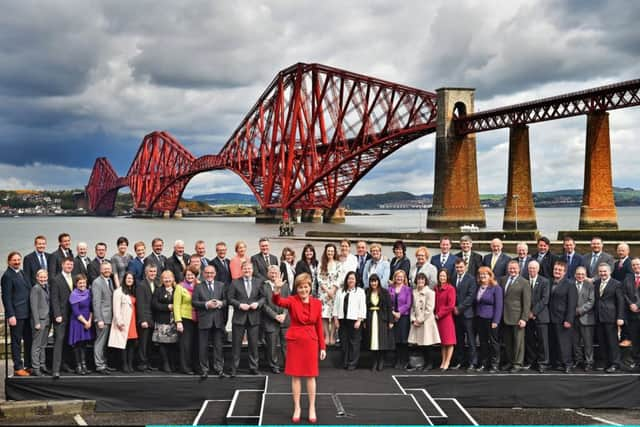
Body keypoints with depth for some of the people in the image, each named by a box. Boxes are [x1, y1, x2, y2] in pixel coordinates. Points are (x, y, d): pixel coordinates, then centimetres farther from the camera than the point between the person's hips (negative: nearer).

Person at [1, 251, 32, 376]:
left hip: (27, 313, 7)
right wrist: (11, 315, -17)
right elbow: (6, 297, -12)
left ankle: (28, 365, 18)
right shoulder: (7, 276, -9)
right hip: (16, 314, -7)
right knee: (16, 341, 1)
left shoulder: (22, 273, 14)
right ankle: (18, 368, 7)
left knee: (29, 340, 10)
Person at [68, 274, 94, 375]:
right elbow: (76, 312, -13)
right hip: (77, 322, -5)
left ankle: (84, 365, 12)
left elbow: (91, 308, 7)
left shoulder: (88, 293, 6)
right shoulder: (73, 295, -9)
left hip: (88, 322, 5)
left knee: (84, 343, 8)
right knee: (77, 344, -1)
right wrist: (85, 322, -11)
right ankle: (78, 366, 4)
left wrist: (89, 321, -5)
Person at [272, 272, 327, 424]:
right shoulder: (292, 301, -5)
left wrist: (322, 347, 4)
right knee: (295, 376, 5)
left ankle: (312, 408, 16)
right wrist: (277, 290, -47)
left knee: (311, 376, 5)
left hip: (311, 341, 1)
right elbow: (278, 302, -26)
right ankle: (297, 408, 16)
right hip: (294, 341, -1)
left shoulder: (317, 303, 1)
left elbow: (319, 326, 5)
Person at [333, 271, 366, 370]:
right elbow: (336, 305, 13)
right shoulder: (340, 292, 15)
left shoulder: (360, 291, 4)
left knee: (354, 342, -3)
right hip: (342, 320, 4)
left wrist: (359, 320, -9)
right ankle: (345, 363, 14)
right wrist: (336, 319, 6)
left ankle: (352, 363, 3)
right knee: (344, 342, 5)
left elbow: (362, 307, -2)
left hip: (354, 320, -3)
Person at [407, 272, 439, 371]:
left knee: (426, 344, -4)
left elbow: (429, 309, -10)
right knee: (419, 344, 2)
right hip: (416, 322, 5)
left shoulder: (430, 292, -6)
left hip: (426, 321, -5)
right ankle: (424, 363, 10)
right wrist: (413, 319, 2)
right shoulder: (414, 292, 11)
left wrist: (420, 320, -10)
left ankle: (428, 364, 8)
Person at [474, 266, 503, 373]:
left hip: (491, 319, -6)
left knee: (493, 342, 1)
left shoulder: (496, 288, -7)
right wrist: (476, 315, 3)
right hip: (480, 319, 6)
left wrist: (495, 321, -16)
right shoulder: (478, 287, 10)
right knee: (482, 342, 10)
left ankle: (494, 365, 8)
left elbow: (498, 306, -11)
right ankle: (483, 363, 18)